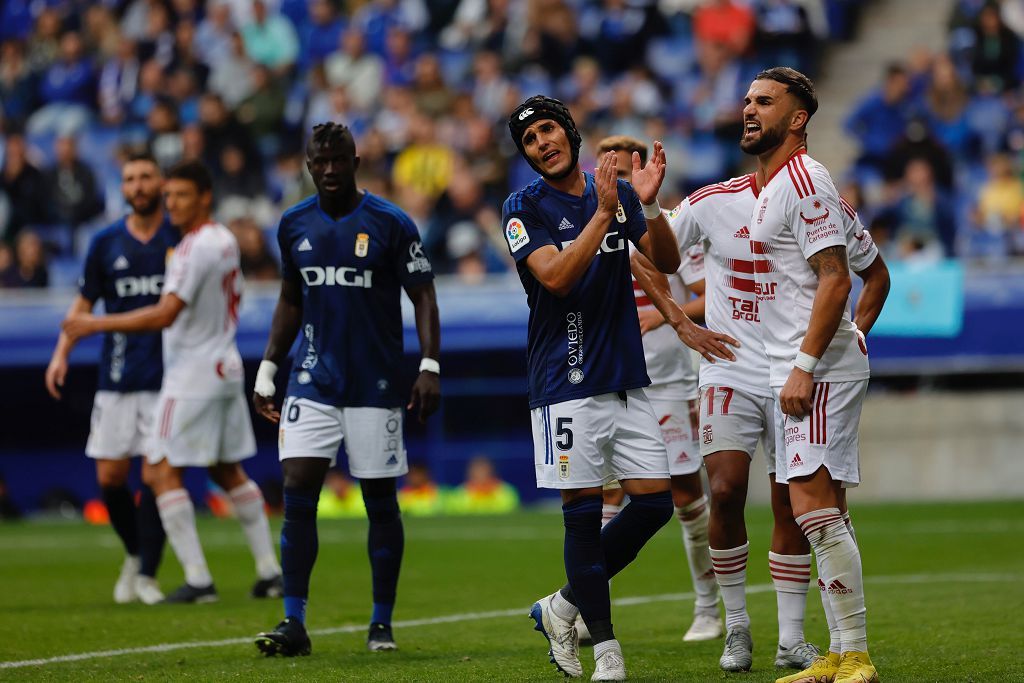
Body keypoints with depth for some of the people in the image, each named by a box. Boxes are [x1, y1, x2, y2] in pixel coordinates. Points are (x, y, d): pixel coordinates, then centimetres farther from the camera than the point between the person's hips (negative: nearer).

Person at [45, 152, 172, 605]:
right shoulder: (106, 242, 6)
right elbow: (84, 303, 13)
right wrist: (62, 353, 1)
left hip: (169, 376, -3)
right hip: (117, 378, 3)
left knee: (156, 476, -8)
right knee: (110, 478, 2)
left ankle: (147, 573, 1)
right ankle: (135, 554, 25)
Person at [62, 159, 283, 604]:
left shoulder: (195, 248, -18)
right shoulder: (225, 241, 10)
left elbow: (164, 315, -24)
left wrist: (97, 324, -21)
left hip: (192, 373, -9)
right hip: (226, 367, 9)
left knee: (165, 471, -6)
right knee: (228, 471, 17)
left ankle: (197, 579, -12)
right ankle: (269, 571, 17)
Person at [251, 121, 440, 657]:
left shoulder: (390, 224, -6)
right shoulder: (294, 225, 6)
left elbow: (422, 296, -3)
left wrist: (430, 367, -13)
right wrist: (267, 370, 12)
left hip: (375, 385, -3)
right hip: (313, 381, 3)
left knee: (380, 501, 3)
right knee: (298, 493, -9)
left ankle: (382, 624, 14)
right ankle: (293, 623, -7)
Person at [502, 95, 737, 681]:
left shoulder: (617, 193, 11)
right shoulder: (525, 208, -3)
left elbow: (667, 263, 3)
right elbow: (555, 277, -17)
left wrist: (649, 204, -12)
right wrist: (603, 213, -22)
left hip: (627, 379, 5)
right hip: (567, 384, -5)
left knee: (655, 502, 2)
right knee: (583, 514, -4)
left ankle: (564, 607, 16)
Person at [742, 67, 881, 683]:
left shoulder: (804, 180, -12)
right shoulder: (771, 187, 18)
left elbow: (834, 280, -19)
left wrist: (805, 365, -23)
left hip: (820, 367, -10)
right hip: (797, 369, 10)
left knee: (814, 508, -15)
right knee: (824, 514, 10)